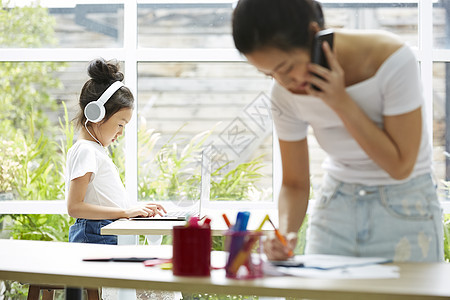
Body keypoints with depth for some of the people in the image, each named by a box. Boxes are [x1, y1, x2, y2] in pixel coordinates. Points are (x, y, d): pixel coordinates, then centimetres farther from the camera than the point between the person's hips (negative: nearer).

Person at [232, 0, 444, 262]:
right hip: (335, 207, 3)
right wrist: (286, 234, -24)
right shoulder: (286, 92, -13)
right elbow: (295, 183, -4)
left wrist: (341, 102, -28)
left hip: (405, 209, -3)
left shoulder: (392, 60, -26)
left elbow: (400, 166, -20)